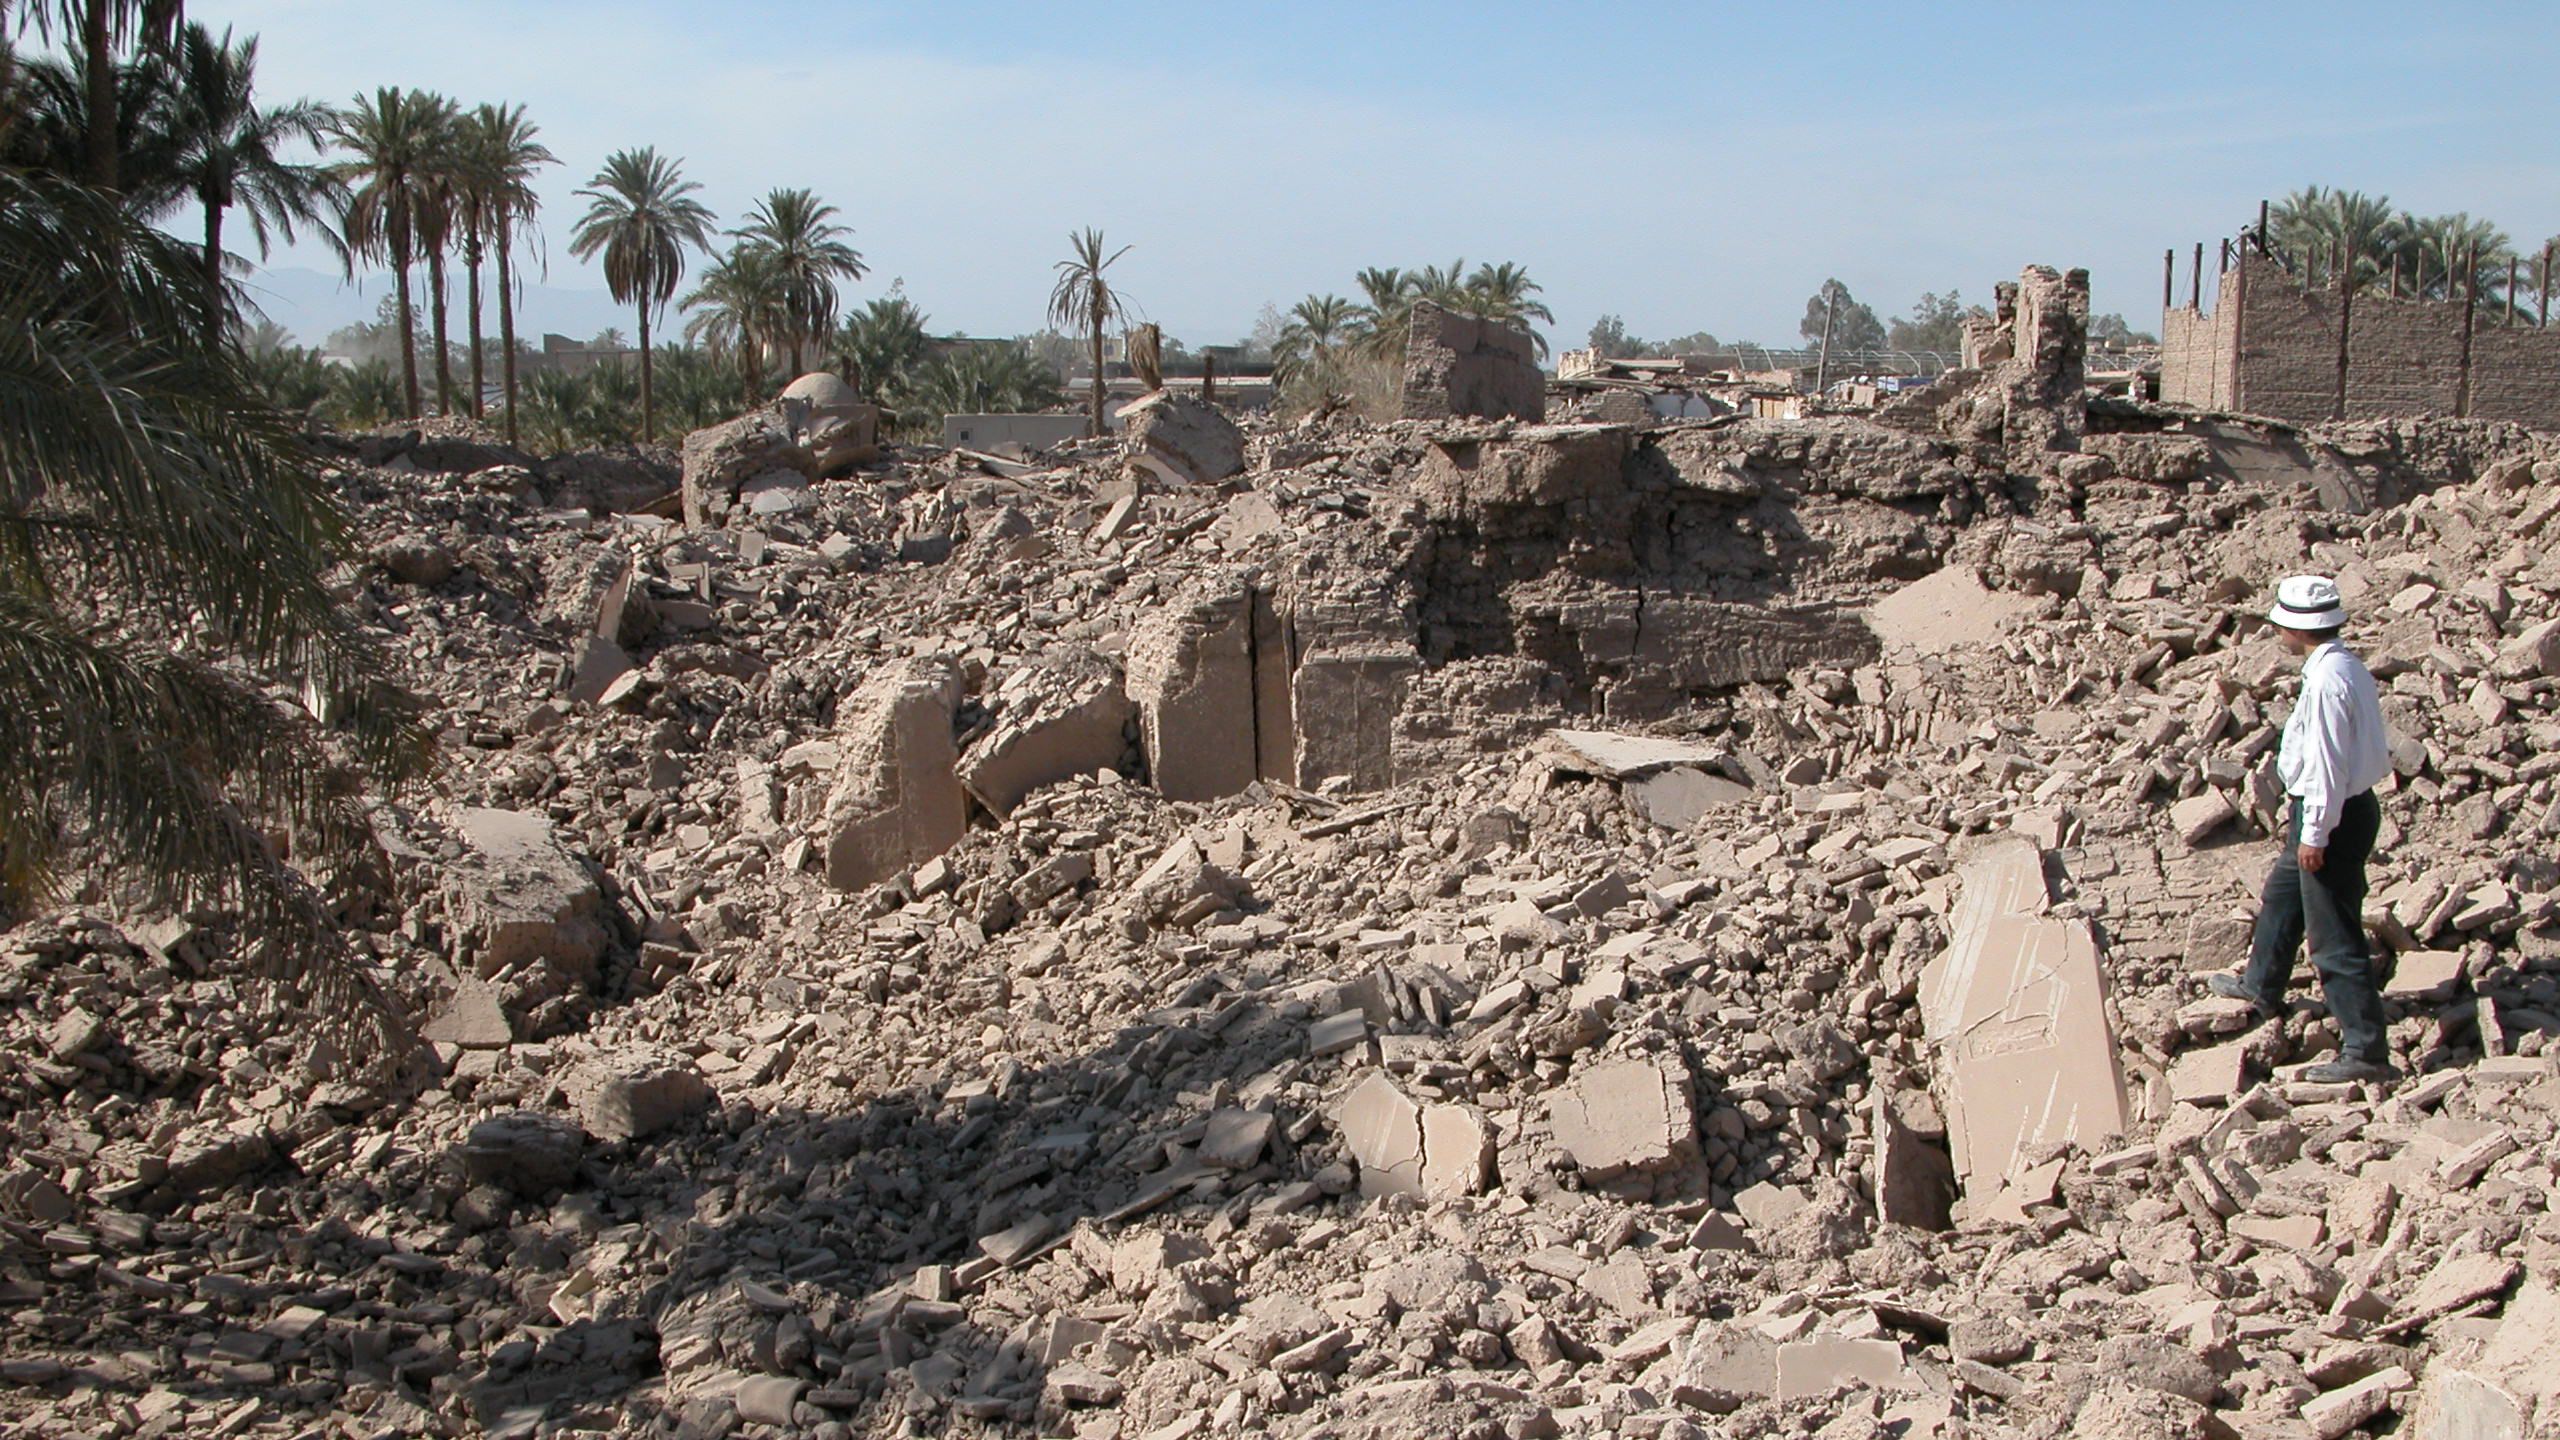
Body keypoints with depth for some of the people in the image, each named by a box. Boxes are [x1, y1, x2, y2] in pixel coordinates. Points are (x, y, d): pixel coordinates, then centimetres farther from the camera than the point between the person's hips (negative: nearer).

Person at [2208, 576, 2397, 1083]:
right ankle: (2261, 986, 48)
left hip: (2333, 817, -11)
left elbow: (2326, 762, -24)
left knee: (2334, 936, -5)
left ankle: (2366, 1050, 0)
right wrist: (2304, 823, 23)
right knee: (2281, 897, 28)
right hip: (2348, 806, 11)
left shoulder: (2327, 679, -24)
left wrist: (2315, 834, -19)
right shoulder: (2349, 668, 8)